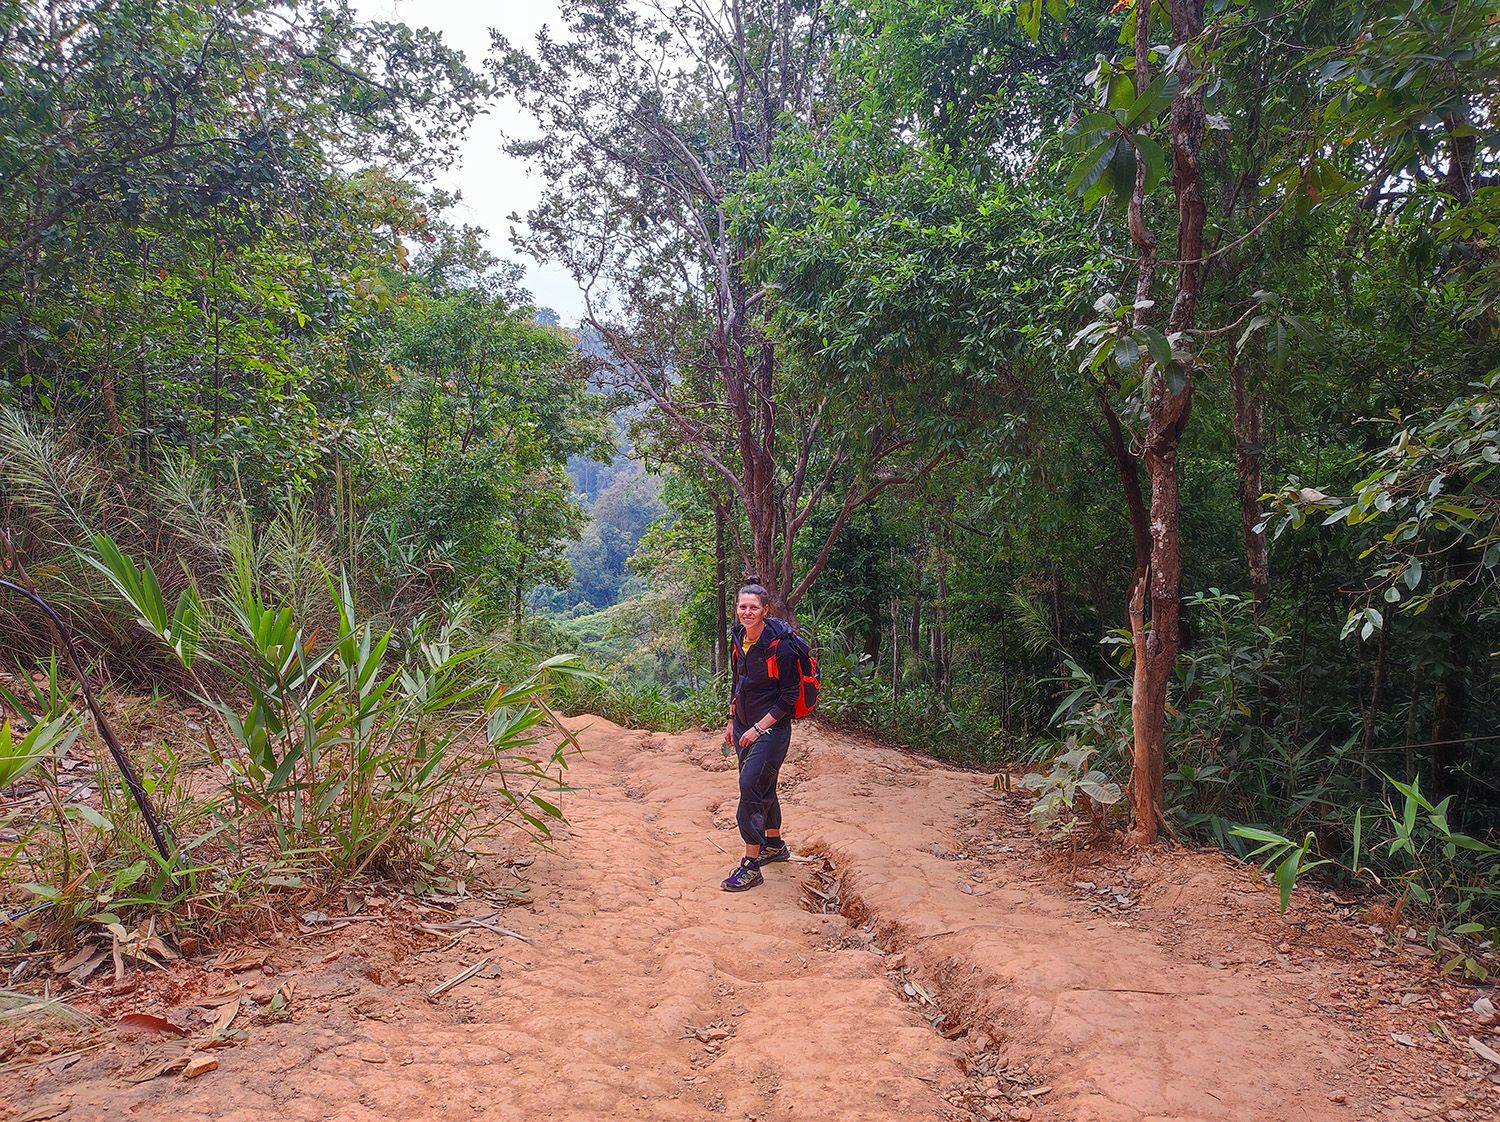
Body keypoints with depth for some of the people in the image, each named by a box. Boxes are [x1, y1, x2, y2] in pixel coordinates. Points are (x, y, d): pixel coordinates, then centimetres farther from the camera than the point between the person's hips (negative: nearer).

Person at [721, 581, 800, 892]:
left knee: (751, 786, -12)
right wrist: (732, 721, 16)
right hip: (744, 725, 7)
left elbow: (788, 697, -16)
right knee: (762, 786, 17)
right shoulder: (739, 638, 3)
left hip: (771, 727, -7)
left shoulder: (779, 646, -19)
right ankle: (774, 845, 36)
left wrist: (759, 728, -17)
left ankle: (751, 866, -5)